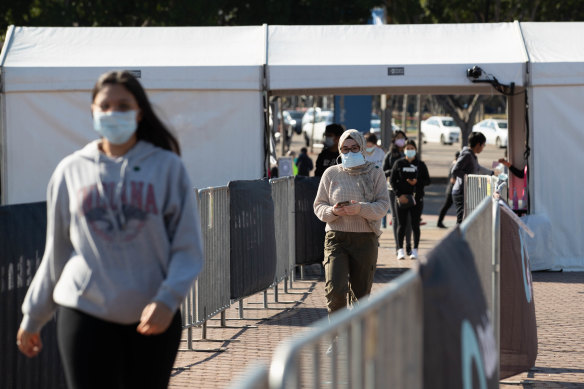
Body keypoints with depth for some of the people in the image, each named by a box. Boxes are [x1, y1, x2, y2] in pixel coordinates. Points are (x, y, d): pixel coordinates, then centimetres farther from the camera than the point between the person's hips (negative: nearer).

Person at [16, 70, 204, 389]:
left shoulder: (168, 167, 2)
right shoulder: (71, 171, 6)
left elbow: (188, 249, 0)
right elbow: (56, 252, 14)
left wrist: (167, 300, -16)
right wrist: (32, 318, 17)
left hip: (154, 319, 0)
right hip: (85, 313, 0)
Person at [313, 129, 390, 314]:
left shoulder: (375, 174, 6)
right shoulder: (331, 174, 8)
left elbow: (383, 205, -2)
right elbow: (319, 206, 9)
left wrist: (361, 209, -20)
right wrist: (332, 212, -14)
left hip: (365, 238, 0)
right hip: (336, 238, 0)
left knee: (362, 292, 4)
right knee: (335, 289, -15)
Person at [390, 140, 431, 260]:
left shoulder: (420, 164, 7)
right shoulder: (398, 163, 5)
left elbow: (427, 181, 7)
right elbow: (393, 181, 3)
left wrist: (417, 182, -13)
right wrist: (399, 195, -9)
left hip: (416, 198, 0)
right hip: (401, 198, 0)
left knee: (415, 225, 1)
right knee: (401, 224, 0)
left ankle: (415, 250, 7)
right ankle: (400, 250, 4)